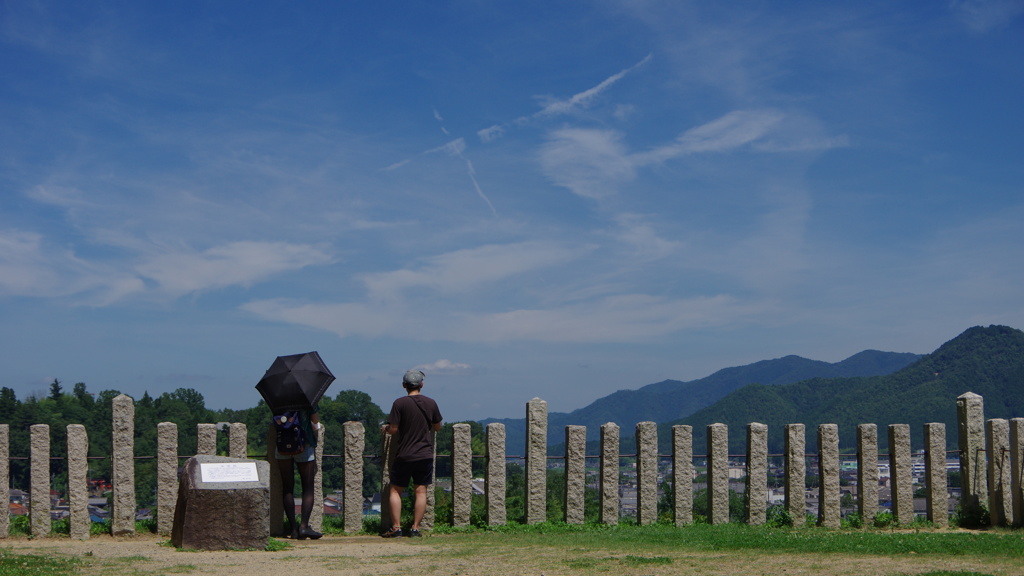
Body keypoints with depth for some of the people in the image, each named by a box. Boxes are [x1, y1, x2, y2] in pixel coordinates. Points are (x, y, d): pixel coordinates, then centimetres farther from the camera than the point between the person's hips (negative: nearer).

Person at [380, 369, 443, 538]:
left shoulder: (400, 403, -9)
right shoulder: (431, 403, 1)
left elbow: (393, 429, -10)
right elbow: (437, 427, 12)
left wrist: (385, 428, 11)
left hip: (404, 455, -3)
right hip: (425, 454, 3)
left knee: (395, 490, 7)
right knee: (420, 491, 6)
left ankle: (396, 527, 2)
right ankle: (415, 528, 4)